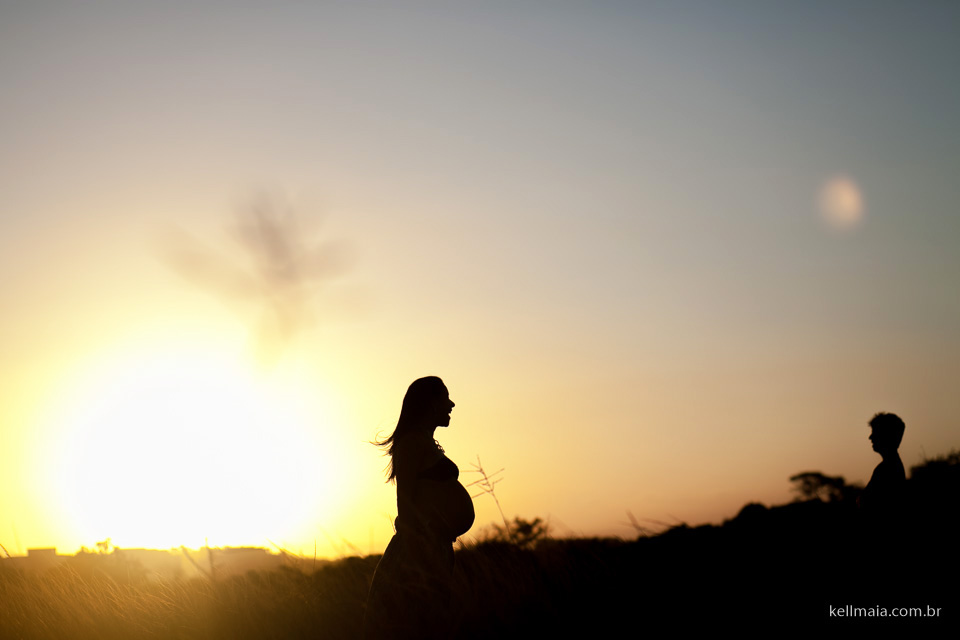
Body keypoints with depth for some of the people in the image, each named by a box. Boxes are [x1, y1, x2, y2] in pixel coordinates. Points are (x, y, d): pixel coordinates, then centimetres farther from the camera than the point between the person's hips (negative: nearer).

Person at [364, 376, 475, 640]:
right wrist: (414, 558, -22)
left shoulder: (426, 445, 22)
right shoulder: (412, 442, -8)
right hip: (420, 550, -10)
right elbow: (404, 504, -16)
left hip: (433, 551, 10)